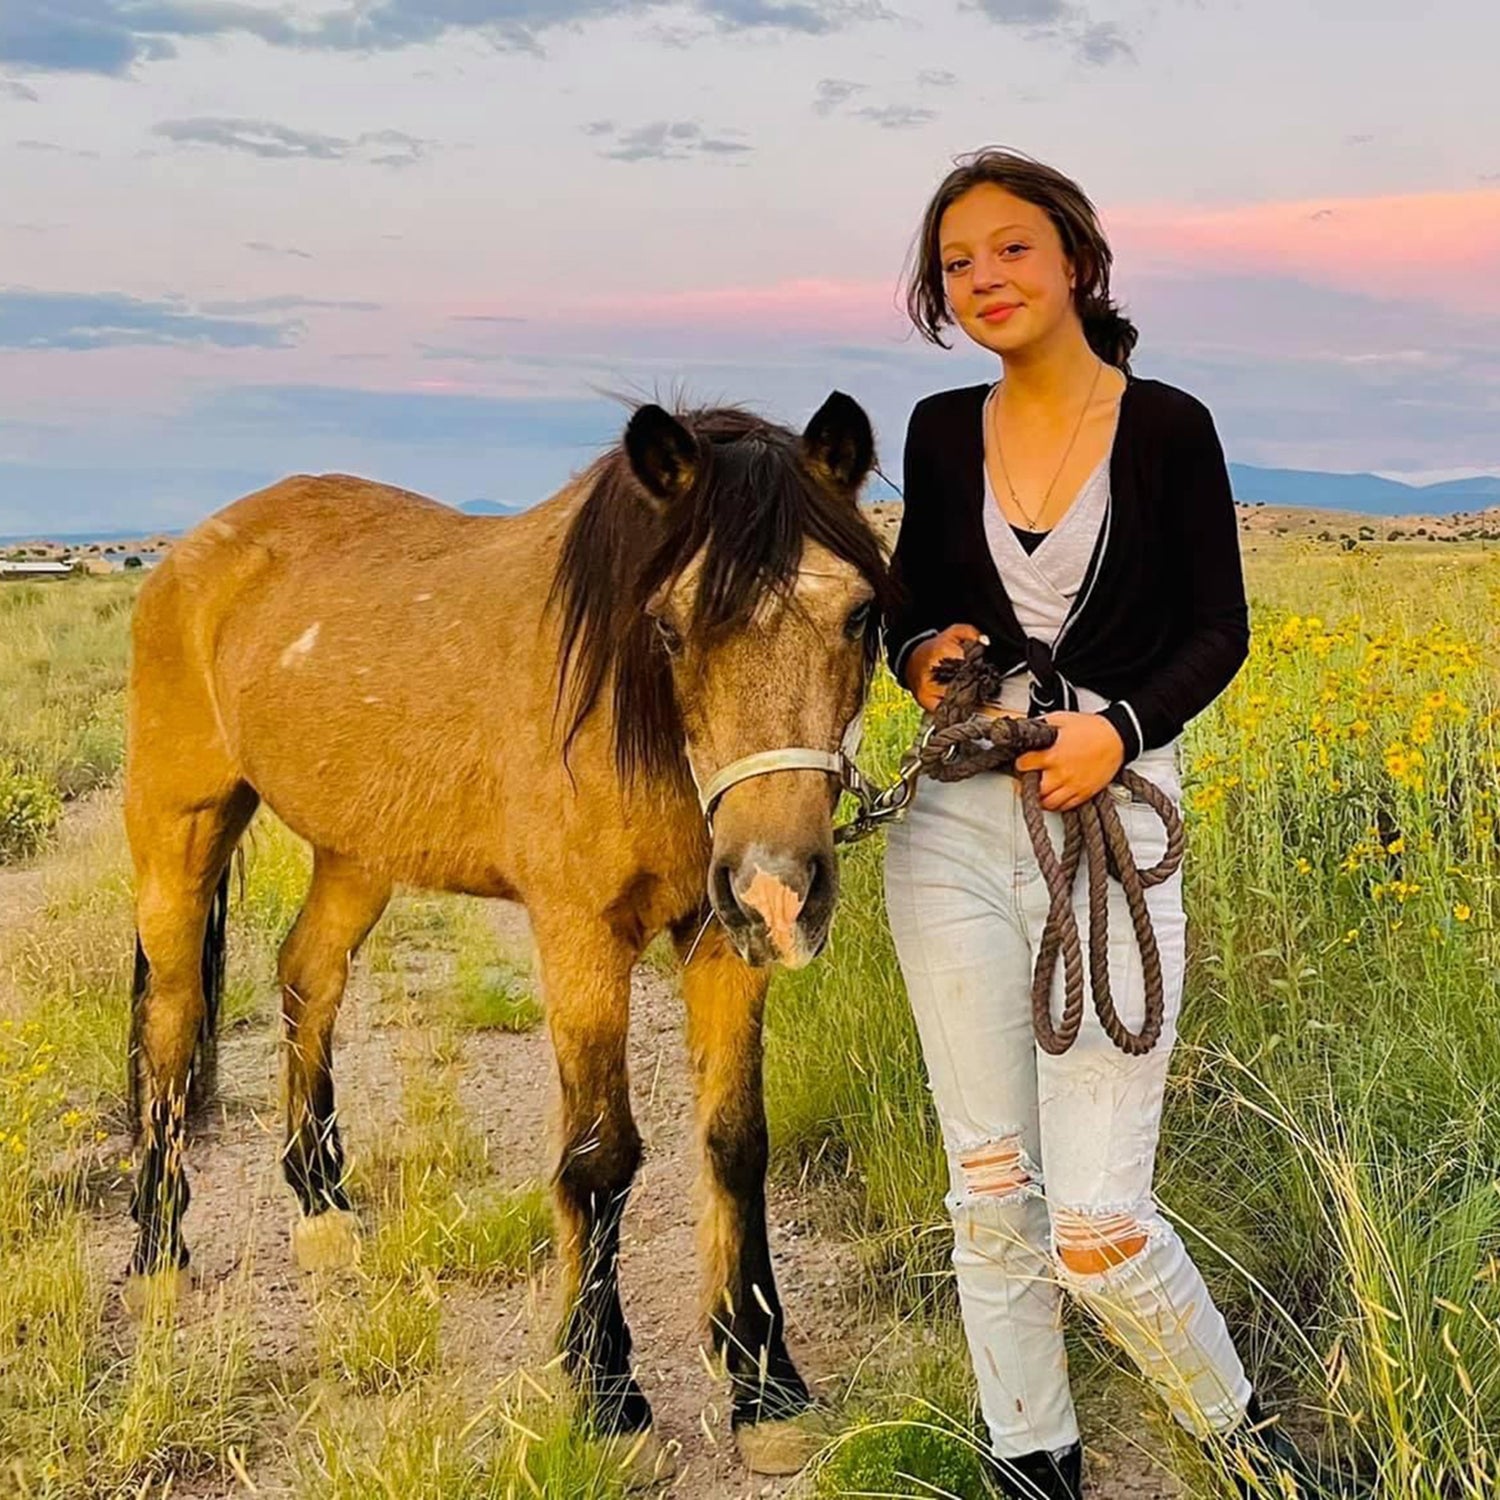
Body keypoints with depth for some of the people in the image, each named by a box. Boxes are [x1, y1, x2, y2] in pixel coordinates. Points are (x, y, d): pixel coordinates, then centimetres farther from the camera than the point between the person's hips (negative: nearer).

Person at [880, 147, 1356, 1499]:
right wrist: (921, 653, -7)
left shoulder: (1167, 428, -3)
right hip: (955, 827, 3)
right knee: (991, 1196, 7)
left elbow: (1219, 630, 0)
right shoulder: (943, 432, 6)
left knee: (1097, 1225, -6)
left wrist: (1121, 728, -17)